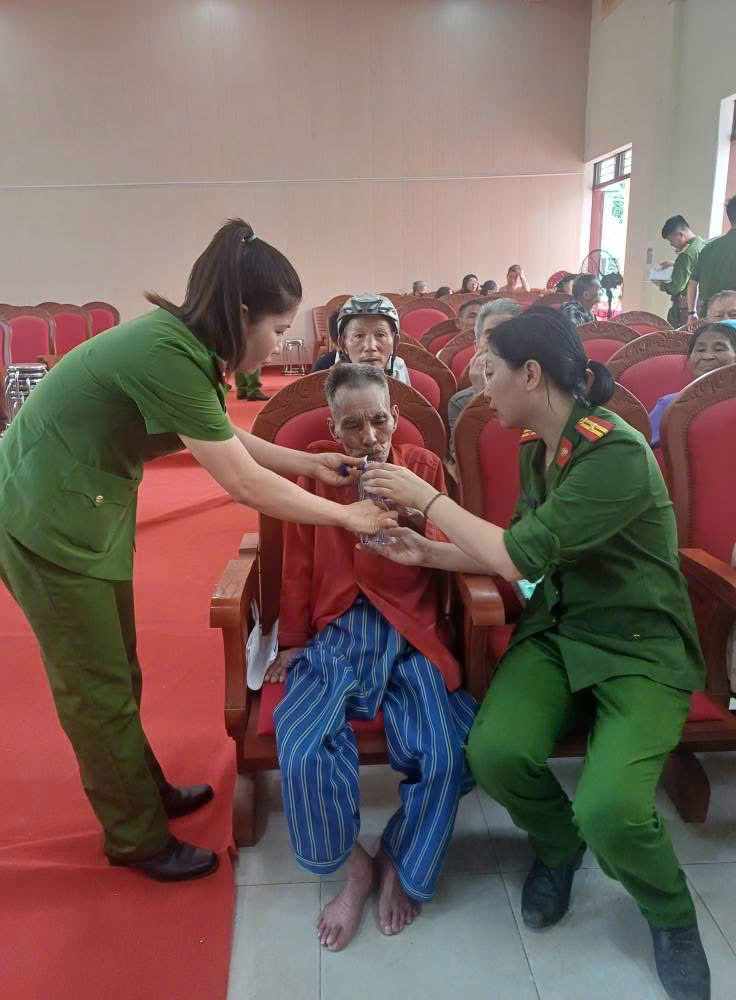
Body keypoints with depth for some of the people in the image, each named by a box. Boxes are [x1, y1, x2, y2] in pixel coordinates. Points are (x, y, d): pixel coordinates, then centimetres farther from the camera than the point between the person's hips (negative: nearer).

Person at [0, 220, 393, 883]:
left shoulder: (179, 341, 0)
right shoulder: (167, 358, -28)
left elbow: (225, 438, 13)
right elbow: (245, 484, -25)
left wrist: (309, 463, 9)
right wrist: (347, 516, -14)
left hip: (88, 510, 9)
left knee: (116, 673, 20)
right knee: (99, 689, 6)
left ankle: (145, 792, 40)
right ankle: (138, 839, 26)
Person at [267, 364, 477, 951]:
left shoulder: (424, 466, 6)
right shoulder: (315, 474, 6)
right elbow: (300, 567, 12)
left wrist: (410, 515, -14)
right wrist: (293, 642, 13)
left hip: (409, 636, 0)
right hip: (335, 635, 1)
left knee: (445, 753, -23)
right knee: (302, 753, -24)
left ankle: (403, 866, 10)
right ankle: (354, 868, 7)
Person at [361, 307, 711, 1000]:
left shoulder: (616, 453, -22)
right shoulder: (536, 447, 4)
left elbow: (519, 554, -25)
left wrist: (426, 498, -14)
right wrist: (428, 553, 2)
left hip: (640, 647, -5)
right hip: (557, 629, 6)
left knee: (609, 808, -26)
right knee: (494, 753, -21)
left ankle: (671, 917, 13)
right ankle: (558, 845, 16)